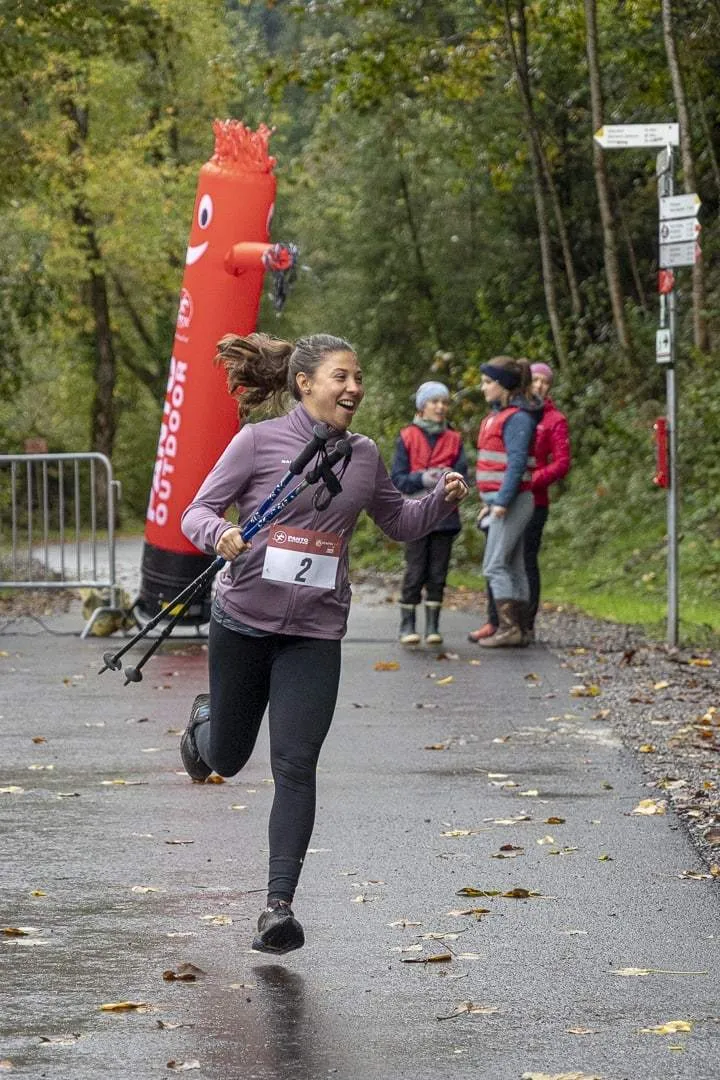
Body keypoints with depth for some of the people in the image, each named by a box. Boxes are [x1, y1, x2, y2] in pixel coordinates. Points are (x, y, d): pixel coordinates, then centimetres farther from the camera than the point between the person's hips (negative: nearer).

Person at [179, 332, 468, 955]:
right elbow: (198, 512, -3)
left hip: (315, 631, 2)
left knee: (295, 767, -10)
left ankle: (279, 906, -7)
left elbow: (400, 523, 21)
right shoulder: (260, 441, -6)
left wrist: (443, 499, 1)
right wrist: (221, 535, -26)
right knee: (226, 759, 14)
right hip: (244, 619, -2)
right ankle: (205, 720, 52)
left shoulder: (364, 457, 7)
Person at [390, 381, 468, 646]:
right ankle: (407, 626, 3)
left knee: (438, 572, 3)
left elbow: (462, 475, 4)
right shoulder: (407, 438, 2)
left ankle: (433, 626, 9)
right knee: (415, 572, -4)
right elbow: (397, 479, -1)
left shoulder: (454, 439, 9)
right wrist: (422, 478, -18)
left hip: (445, 514, 2)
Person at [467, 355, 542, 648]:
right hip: (499, 499, 10)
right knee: (513, 567, 10)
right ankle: (518, 629, 12)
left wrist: (502, 501, -23)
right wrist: (489, 502, 21)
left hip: (511, 500, -10)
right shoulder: (498, 414, 16)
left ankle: (509, 627, -10)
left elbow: (516, 462, -20)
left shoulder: (517, 418, -14)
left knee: (495, 566, -11)